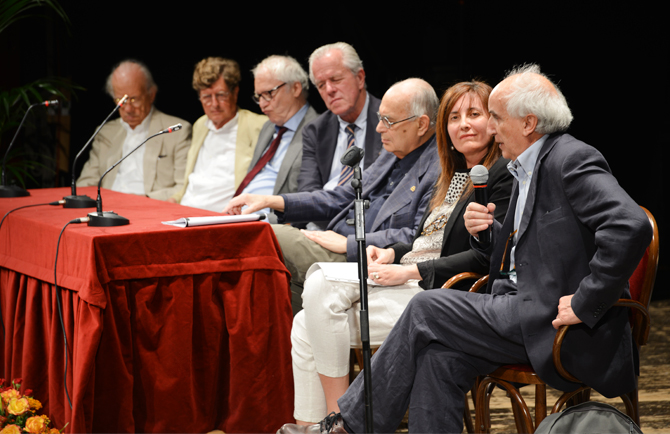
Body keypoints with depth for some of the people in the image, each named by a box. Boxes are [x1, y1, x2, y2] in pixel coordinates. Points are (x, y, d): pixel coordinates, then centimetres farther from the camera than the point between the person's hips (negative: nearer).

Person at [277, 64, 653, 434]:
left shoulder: (572, 160, -14)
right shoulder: (527, 169, 18)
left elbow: (632, 226, -27)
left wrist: (585, 304, -25)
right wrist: (486, 232, 3)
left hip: (557, 323, -9)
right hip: (527, 309, 9)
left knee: (428, 309, -11)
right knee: (440, 352, -11)